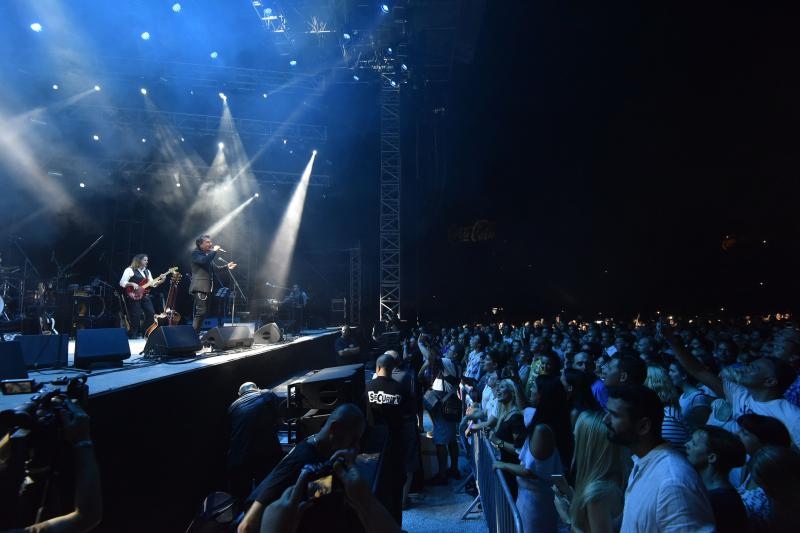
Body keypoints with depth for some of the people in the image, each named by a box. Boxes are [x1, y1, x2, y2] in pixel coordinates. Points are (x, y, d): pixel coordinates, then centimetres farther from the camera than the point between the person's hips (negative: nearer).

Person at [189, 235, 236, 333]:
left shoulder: (208, 254, 21)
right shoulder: (195, 253, -4)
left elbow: (214, 267, 20)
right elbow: (204, 261, -24)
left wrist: (227, 266, 10)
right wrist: (214, 251, -17)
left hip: (206, 287, 9)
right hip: (199, 287, -9)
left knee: (202, 313, 10)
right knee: (201, 312, -16)